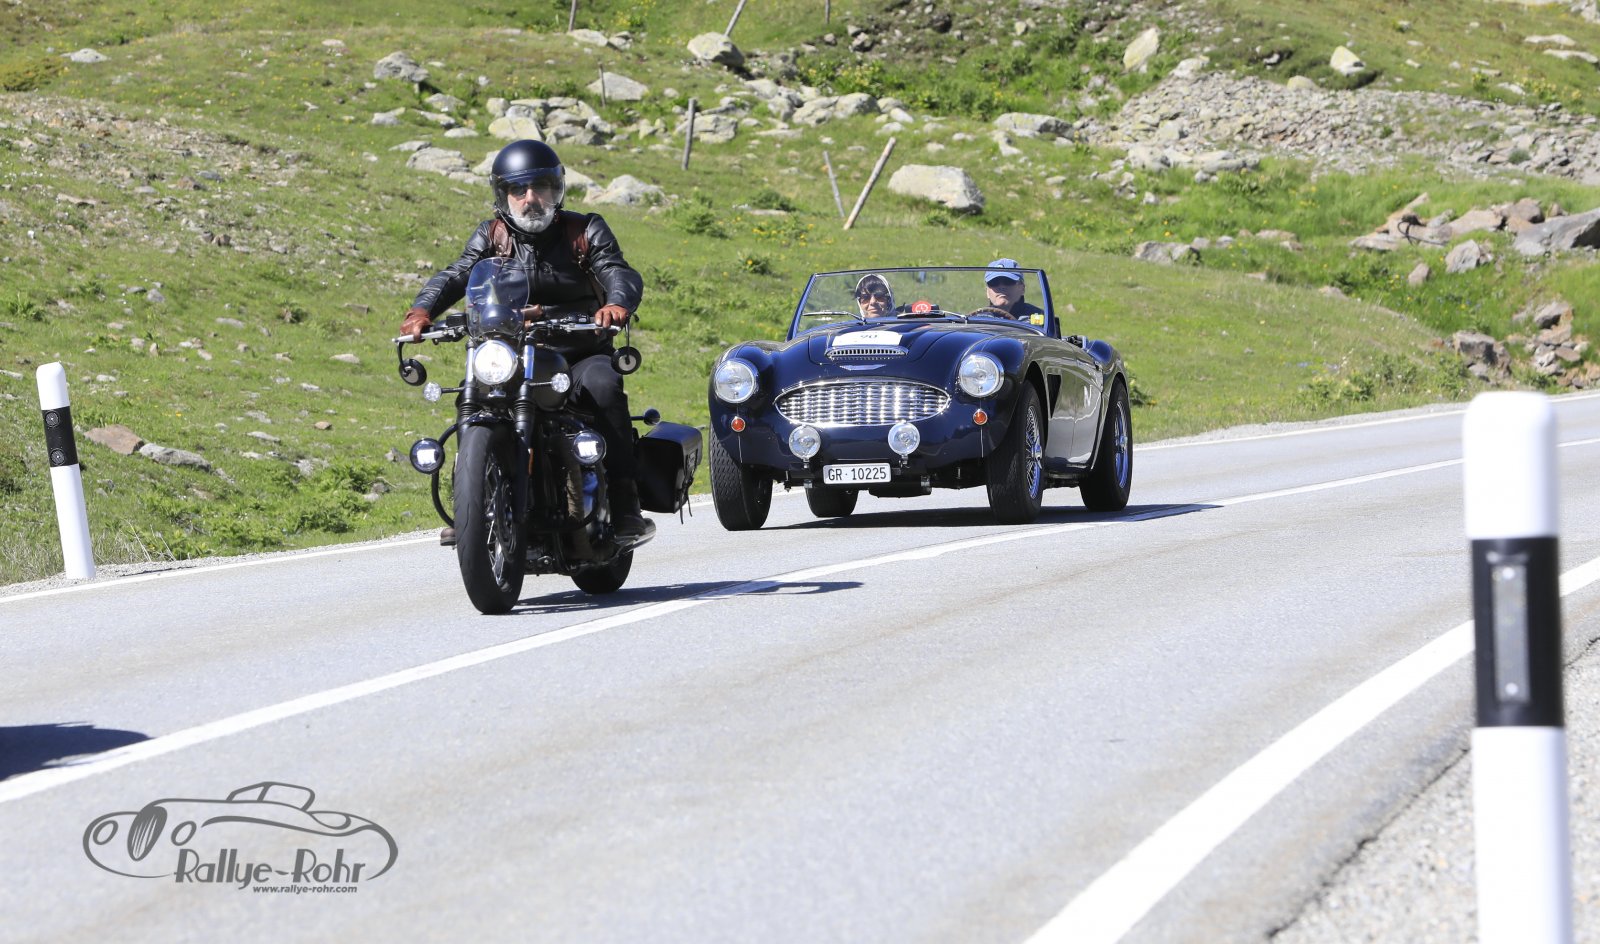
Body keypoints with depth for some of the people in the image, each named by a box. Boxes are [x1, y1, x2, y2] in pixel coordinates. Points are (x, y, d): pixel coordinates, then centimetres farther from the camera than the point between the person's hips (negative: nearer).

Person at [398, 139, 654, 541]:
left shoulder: (586, 231, 2)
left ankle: (625, 504, -31)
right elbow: (457, 274, -7)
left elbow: (619, 272, -14)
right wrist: (422, 309, -29)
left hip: (581, 356, -2)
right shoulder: (492, 236, 8)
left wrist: (618, 302, -40)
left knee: (603, 384, -33)